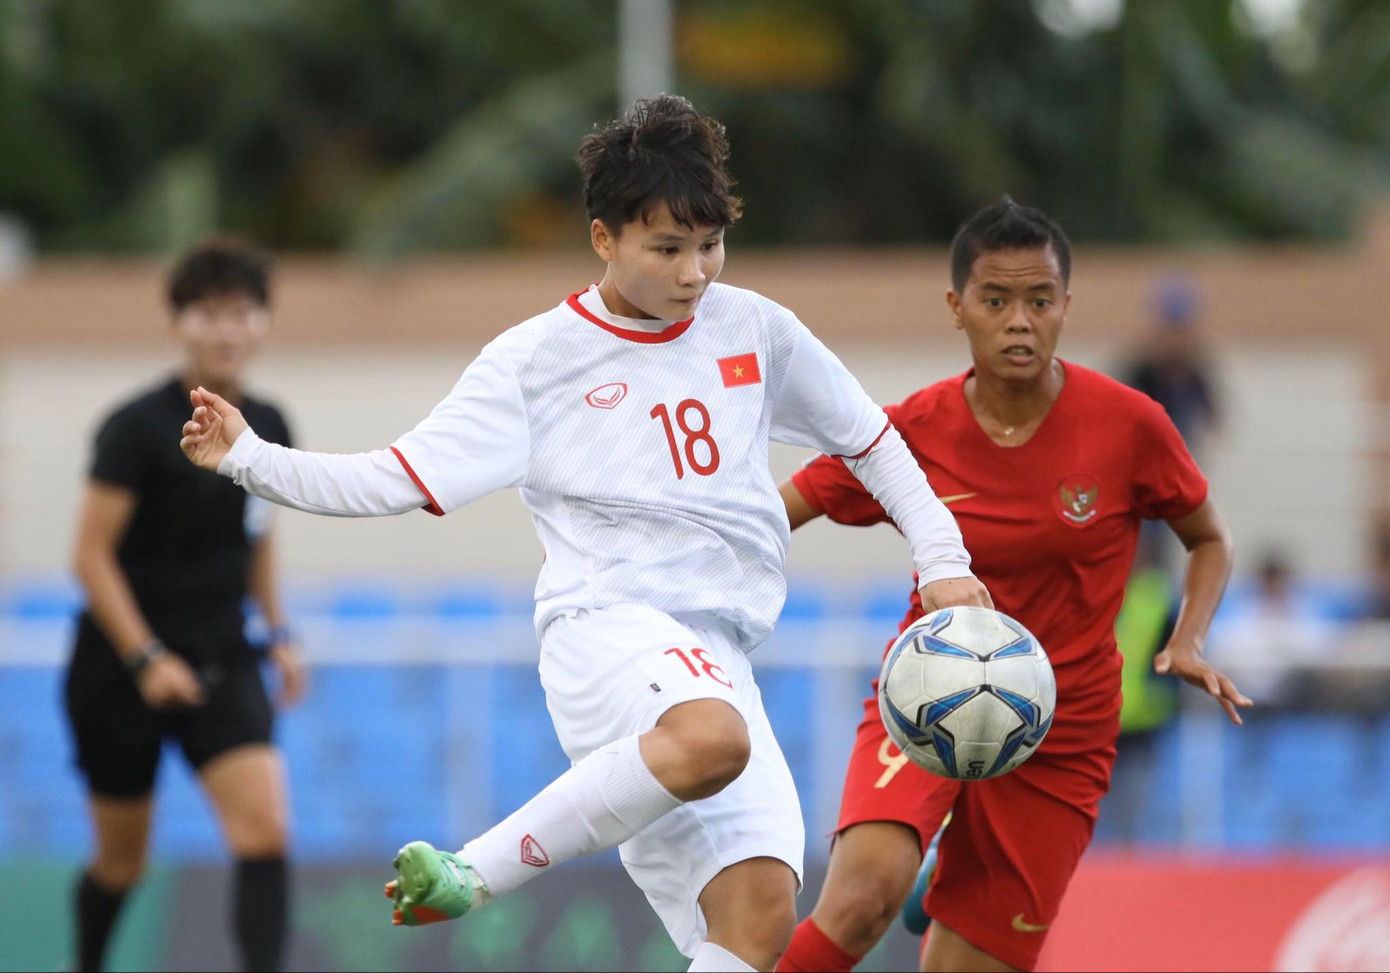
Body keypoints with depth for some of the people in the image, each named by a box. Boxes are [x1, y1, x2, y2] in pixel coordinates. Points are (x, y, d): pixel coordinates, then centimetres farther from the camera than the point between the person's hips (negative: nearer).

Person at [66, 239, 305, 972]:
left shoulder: (268, 429, 2)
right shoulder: (136, 428, -15)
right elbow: (92, 555, -15)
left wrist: (278, 632, 13)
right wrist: (147, 659, -21)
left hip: (222, 662, 4)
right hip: (122, 665, -4)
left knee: (265, 830, -18)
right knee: (121, 862, 10)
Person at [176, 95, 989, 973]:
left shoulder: (755, 331, 14)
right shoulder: (538, 359, 4)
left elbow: (872, 445, 25)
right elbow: (400, 479, 3)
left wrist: (943, 563, 15)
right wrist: (251, 459, -7)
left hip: (718, 660, 5)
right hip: (606, 629, -5)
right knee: (713, 738, -40)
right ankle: (471, 875, -30)